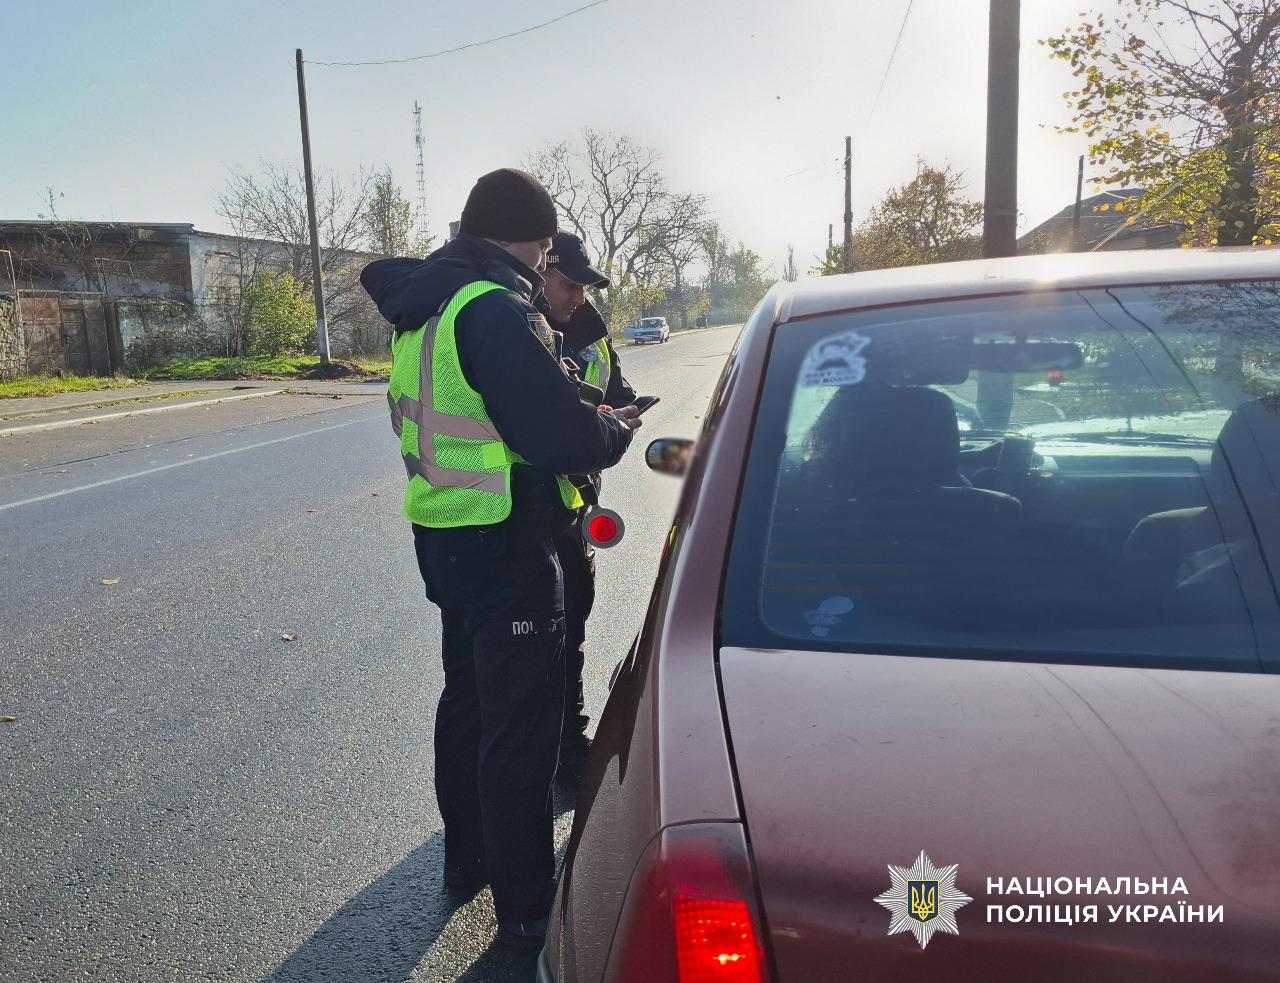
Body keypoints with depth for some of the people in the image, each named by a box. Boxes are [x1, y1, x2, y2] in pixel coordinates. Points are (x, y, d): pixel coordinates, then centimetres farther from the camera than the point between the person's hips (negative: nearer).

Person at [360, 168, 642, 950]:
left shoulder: (422, 310, 9)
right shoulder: (496, 310, -21)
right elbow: (562, 437, -26)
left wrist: (582, 418, 12)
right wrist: (616, 433, -6)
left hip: (445, 535, 10)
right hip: (506, 549, -9)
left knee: (469, 700, 22)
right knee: (522, 725, 2)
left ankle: (468, 856, 40)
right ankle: (526, 906, 16)